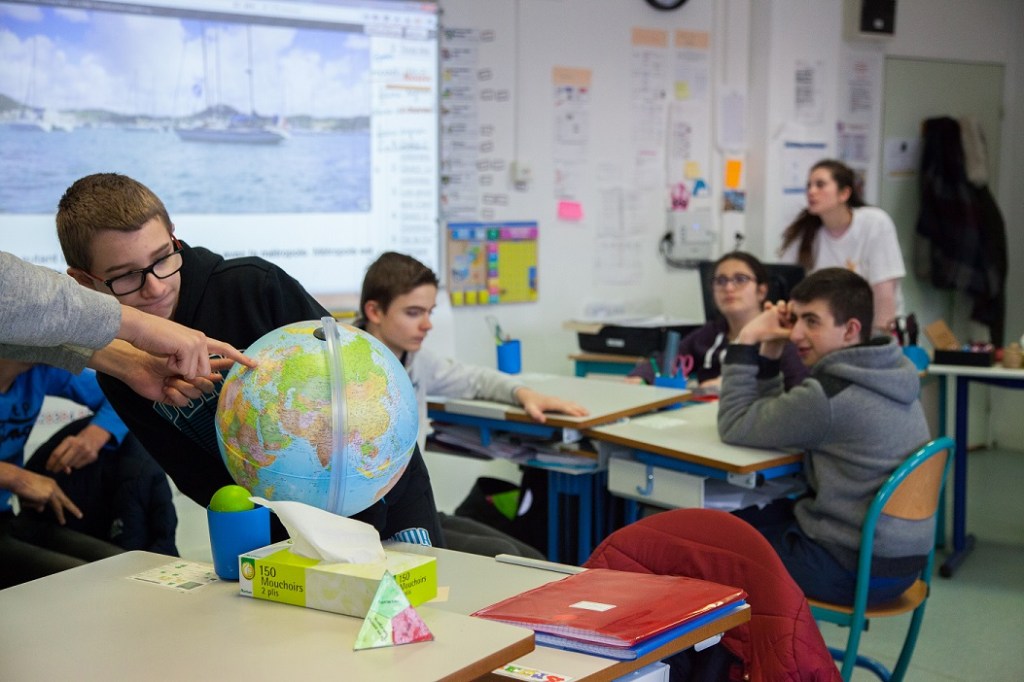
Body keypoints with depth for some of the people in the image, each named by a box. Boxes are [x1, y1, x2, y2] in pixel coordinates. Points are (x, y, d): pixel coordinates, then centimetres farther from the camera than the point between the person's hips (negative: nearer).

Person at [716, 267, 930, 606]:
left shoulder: (832, 396, -25)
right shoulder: (888, 375, 5)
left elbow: (734, 425, -15)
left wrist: (746, 340, -10)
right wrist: (769, 347, 4)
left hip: (857, 571, -9)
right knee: (751, 518, 20)